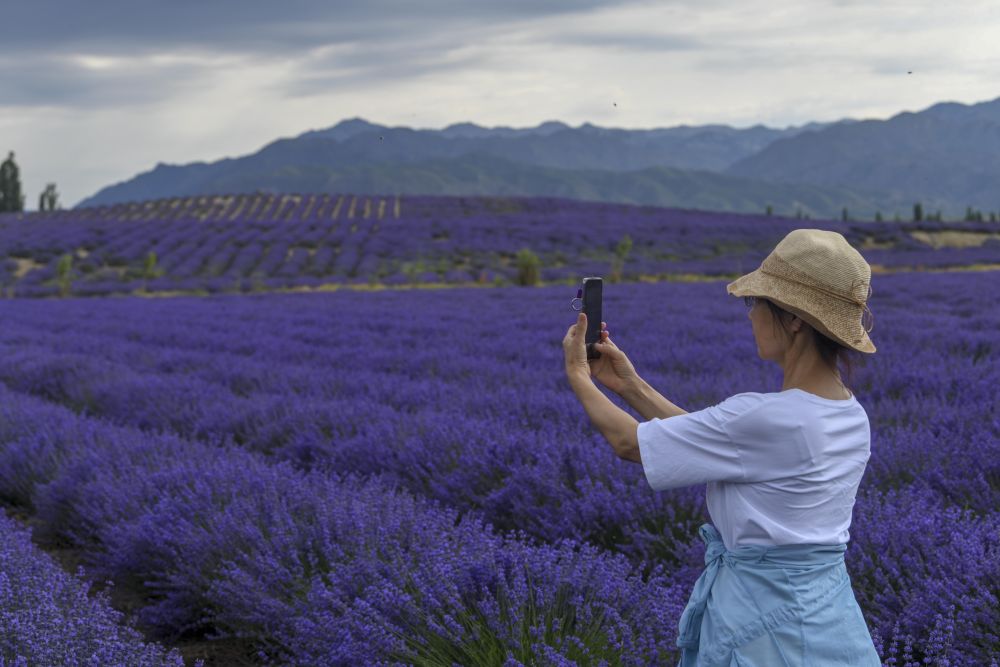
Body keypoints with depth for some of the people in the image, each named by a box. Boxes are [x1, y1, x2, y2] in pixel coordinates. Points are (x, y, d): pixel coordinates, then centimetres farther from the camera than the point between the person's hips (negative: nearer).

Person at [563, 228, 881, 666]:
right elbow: (711, 445, 10)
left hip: (761, 617, -7)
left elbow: (630, 443, -10)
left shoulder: (763, 417, -23)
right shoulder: (851, 417, 1)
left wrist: (578, 375, 6)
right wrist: (630, 385, 11)